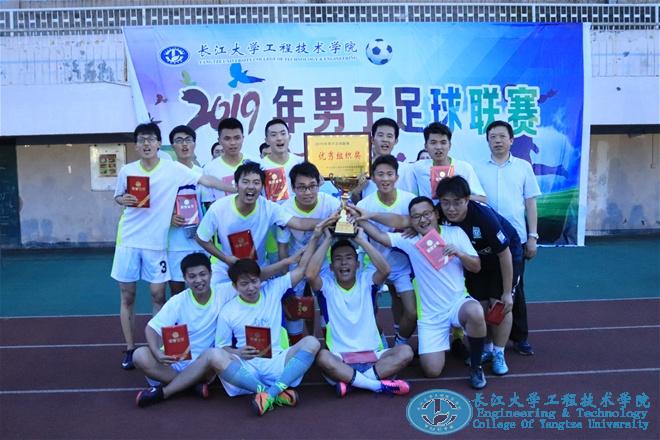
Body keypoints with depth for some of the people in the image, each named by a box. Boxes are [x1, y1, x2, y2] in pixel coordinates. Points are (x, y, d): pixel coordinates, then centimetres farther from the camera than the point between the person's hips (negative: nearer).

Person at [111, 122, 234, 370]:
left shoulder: (173, 169, -6)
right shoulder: (127, 171, 2)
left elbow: (205, 180, -13)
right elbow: (117, 198, 16)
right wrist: (124, 200, -8)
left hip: (157, 242, -2)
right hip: (128, 239, 2)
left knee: (158, 295, 4)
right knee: (127, 296, 8)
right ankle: (130, 348, 22)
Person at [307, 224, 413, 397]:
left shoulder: (366, 279, 4)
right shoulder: (327, 284, 0)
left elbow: (385, 270, -18)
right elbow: (310, 274, -22)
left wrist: (361, 239, -14)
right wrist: (327, 239, -13)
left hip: (372, 355, 2)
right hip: (340, 359, -2)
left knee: (405, 352, -23)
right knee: (323, 357, -35)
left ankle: (349, 380, -24)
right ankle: (379, 384, -24)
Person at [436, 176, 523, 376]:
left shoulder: (484, 215, -38)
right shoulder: (440, 213, -27)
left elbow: (504, 254, -27)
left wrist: (507, 292, -20)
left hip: (506, 253, -4)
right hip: (477, 257, 4)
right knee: (479, 305, 2)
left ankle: (499, 354, 9)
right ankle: (486, 350, 24)